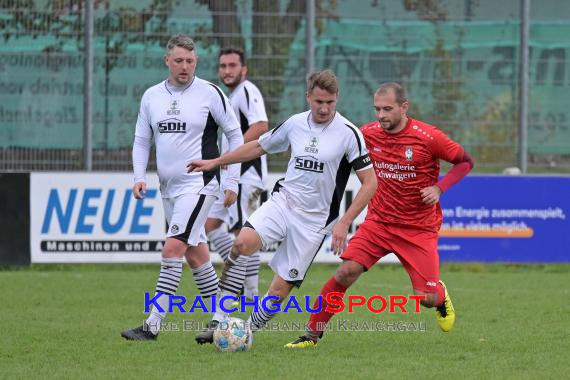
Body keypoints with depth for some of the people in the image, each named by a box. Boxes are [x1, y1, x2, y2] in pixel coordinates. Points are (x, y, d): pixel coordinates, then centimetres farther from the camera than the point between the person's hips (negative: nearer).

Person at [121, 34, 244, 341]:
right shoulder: (151, 96, 7)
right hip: (169, 188, 6)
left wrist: (232, 181, -3)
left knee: (172, 249, -15)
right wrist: (139, 177, -1)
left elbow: (235, 135, -1)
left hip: (199, 185, -6)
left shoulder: (209, 93, -7)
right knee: (196, 255, 12)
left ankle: (152, 325, -16)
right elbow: (141, 140, 15)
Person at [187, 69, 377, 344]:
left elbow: (369, 182, -7)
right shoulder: (295, 124, 4)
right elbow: (259, 146, 21)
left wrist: (344, 223, -13)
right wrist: (214, 163, 23)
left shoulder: (348, 133, -9)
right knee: (243, 242, -26)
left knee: (281, 287, -7)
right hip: (283, 201, 3)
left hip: (314, 219, -3)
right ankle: (218, 321, -23)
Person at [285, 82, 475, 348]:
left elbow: (466, 162, -1)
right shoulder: (368, 134, -4)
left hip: (419, 229, -2)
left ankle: (441, 296, 32)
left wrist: (439, 188, -16)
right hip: (378, 222, 2)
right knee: (347, 271, -19)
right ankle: (313, 334, -8)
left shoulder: (427, 137, -13)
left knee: (426, 297, -7)